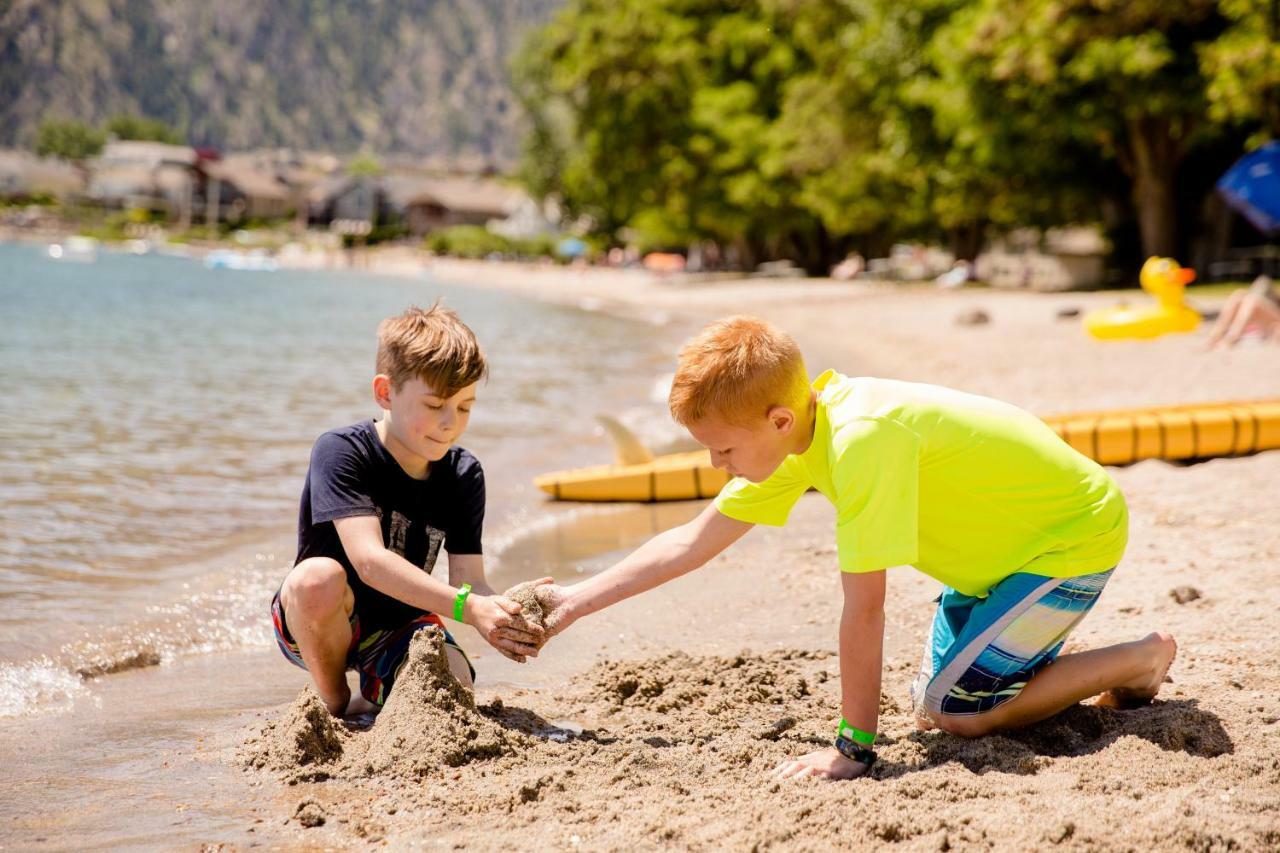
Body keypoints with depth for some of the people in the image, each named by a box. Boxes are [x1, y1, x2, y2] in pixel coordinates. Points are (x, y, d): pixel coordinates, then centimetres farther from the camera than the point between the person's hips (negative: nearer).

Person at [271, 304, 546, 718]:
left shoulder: (464, 476, -5)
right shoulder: (340, 451, -21)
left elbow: (469, 579, -11)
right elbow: (369, 560, -33)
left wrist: (503, 610, -37)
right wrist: (468, 608, -43)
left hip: (398, 627, 4)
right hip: (313, 625, -4)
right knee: (320, 576, -37)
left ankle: (376, 695, 13)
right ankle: (334, 704, -8)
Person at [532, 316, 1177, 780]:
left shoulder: (861, 440, -35)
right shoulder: (796, 437, -8)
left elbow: (864, 607, -32)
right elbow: (693, 542, 2)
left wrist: (852, 748, -25)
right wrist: (577, 600, 2)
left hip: (1077, 534, -9)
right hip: (1003, 543, 9)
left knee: (954, 711, -11)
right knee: (932, 705, 9)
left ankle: (1142, 659, 3)